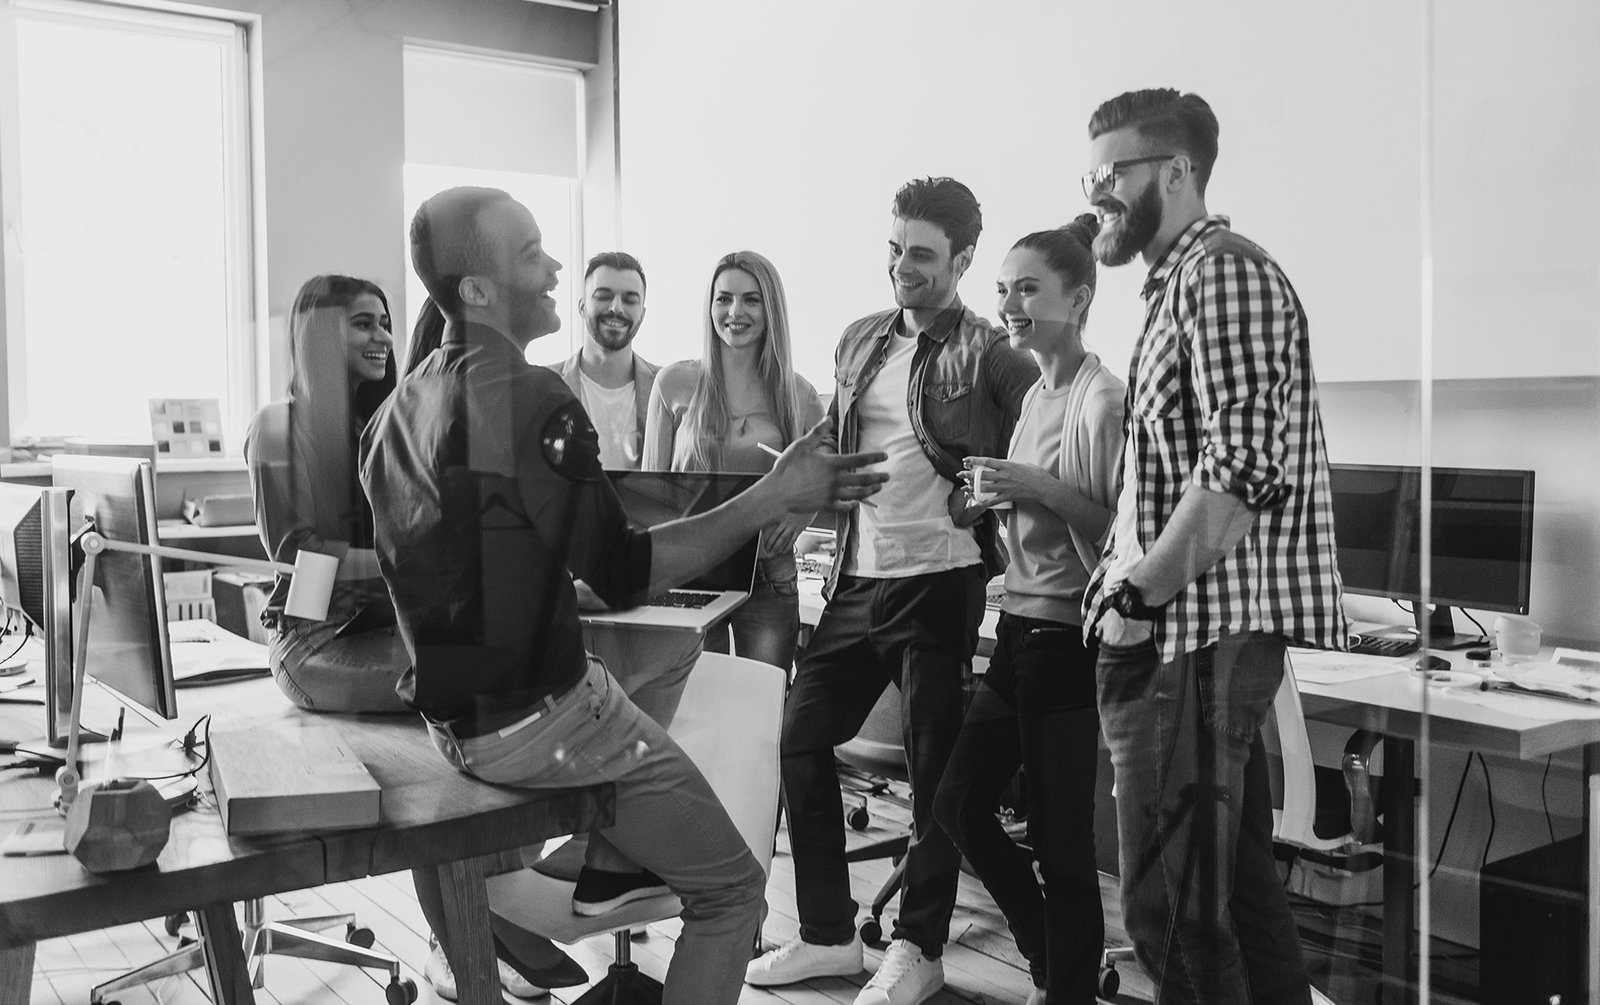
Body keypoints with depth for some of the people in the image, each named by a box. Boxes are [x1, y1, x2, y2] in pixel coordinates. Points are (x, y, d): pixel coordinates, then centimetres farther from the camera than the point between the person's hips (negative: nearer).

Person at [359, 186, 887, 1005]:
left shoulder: (399, 408, 4)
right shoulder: (532, 399, -21)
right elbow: (625, 575, -22)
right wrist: (773, 497, -19)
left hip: (452, 715, 8)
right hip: (541, 721, -8)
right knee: (732, 886, 5)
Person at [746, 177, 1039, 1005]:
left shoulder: (990, 356, -6)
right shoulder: (860, 341, 12)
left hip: (939, 582, -6)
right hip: (858, 578, 7)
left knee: (935, 767, 5)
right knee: (800, 739, 8)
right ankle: (827, 933, 23)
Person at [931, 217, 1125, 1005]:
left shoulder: (1101, 399, -13)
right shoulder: (1035, 394, 11)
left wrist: (1042, 489, -24)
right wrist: (999, 497, 1)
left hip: (1067, 637, -9)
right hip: (1018, 629, 9)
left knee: (1060, 842, -1)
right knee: (959, 807, 15)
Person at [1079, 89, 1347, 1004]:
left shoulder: (1224, 272, -11)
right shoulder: (1180, 283, 20)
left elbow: (1243, 469, -23)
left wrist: (1138, 596, -17)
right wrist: (1130, 576, 12)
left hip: (1199, 633, -10)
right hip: (1202, 631, 10)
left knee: (1175, 909, -6)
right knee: (1237, 885, 17)